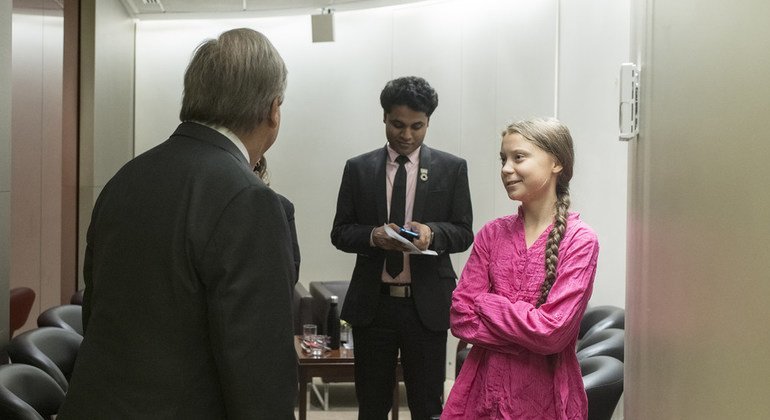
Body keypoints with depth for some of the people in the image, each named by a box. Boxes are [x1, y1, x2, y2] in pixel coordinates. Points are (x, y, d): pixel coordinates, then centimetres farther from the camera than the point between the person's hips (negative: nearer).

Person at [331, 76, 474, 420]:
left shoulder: (452, 168, 3)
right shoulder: (358, 169, 6)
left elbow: (463, 233, 3)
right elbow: (340, 233, 5)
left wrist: (432, 232, -19)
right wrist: (373, 236, -16)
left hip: (427, 304, -1)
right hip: (372, 303, 1)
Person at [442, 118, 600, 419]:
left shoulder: (579, 241, -10)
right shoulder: (492, 234, 3)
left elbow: (551, 332, -18)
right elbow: (460, 318, -4)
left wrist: (484, 301, -9)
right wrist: (528, 337, -14)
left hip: (545, 395, -3)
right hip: (484, 390, 4)